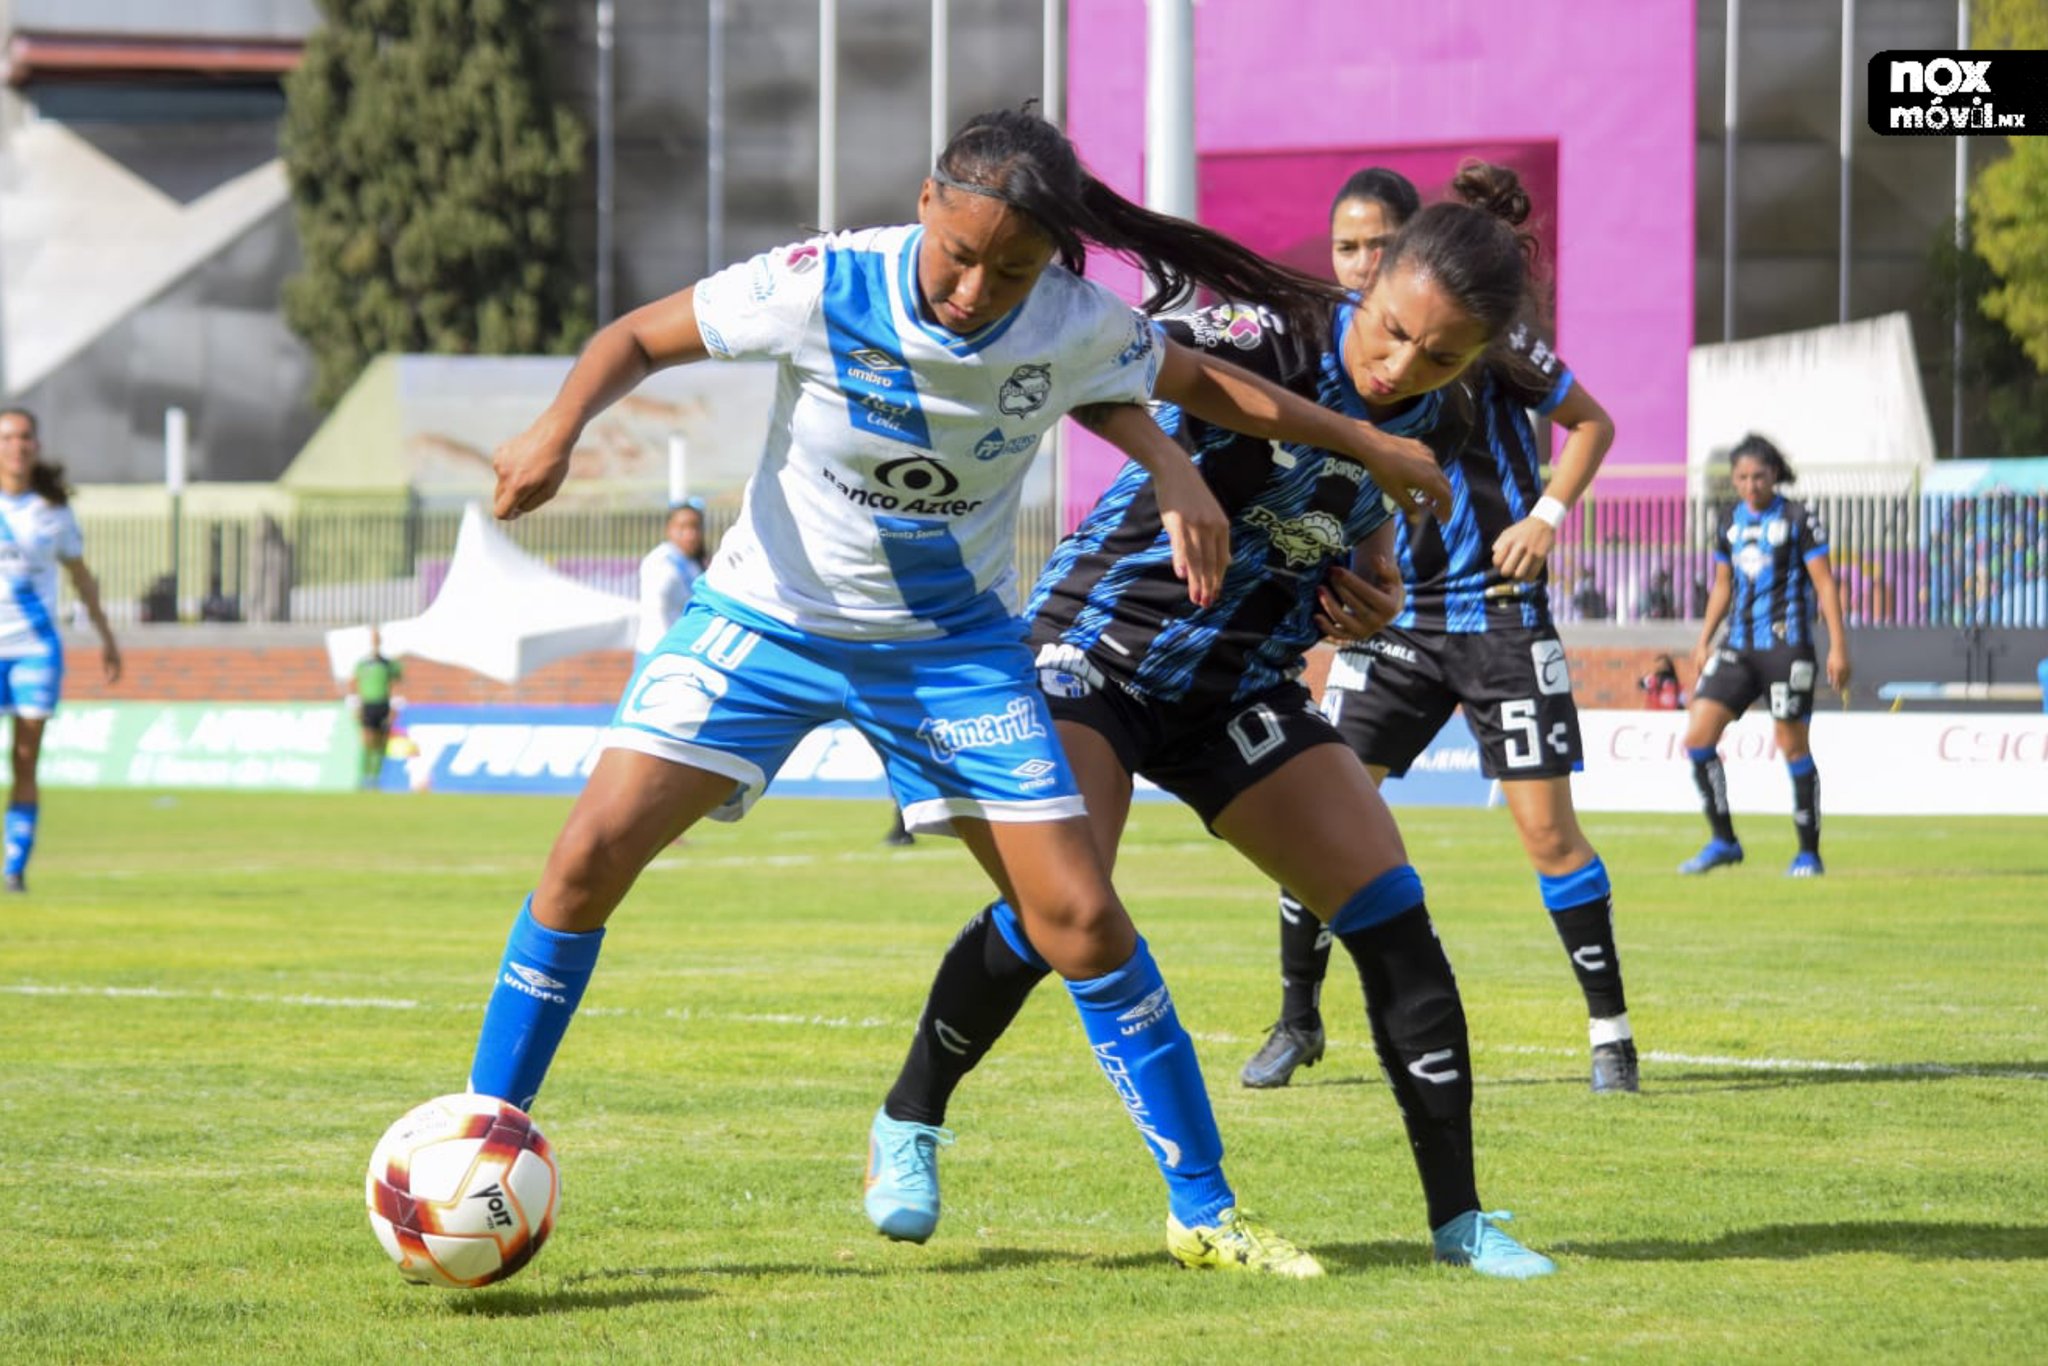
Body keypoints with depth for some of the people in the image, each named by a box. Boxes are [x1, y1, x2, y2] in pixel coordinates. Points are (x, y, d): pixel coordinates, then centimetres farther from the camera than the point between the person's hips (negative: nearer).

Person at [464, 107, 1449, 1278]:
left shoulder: (1078, 331, -18)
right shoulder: (819, 291, -24)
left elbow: (1203, 382, 2)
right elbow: (639, 338, -11)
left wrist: (1380, 449, 11)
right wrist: (559, 431, -31)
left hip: (954, 644, 1)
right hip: (770, 617, -1)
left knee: (1082, 918, -5)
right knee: (593, 850, -16)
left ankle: (1204, 1210, 9)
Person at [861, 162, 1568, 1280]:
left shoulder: (1424, 420, -3)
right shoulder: (1261, 346, -24)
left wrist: (1372, 592, -4)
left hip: (1242, 685, 6)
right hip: (1099, 649, -6)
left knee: (1391, 915, -4)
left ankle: (1458, 1216, 5)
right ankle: (908, 1123, 7)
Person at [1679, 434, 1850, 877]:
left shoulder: (1797, 520, -3)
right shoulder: (1730, 523, 13)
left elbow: (1824, 585, -5)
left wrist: (1838, 647, -10)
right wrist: (1703, 642, 18)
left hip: (1787, 646, -6)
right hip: (1739, 648, 6)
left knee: (1792, 745, -3)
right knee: (1697, 737, -5)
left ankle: (1809, 853, 8)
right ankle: (1723, 841, 5)